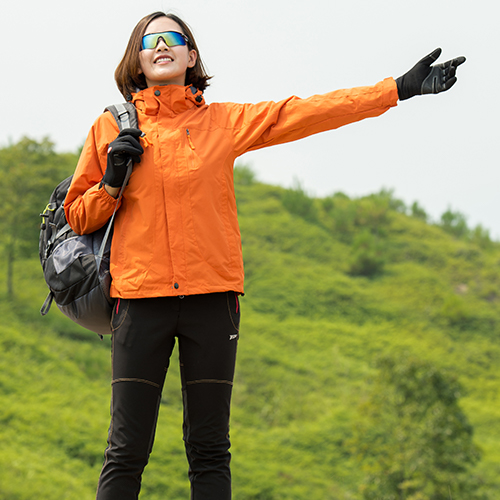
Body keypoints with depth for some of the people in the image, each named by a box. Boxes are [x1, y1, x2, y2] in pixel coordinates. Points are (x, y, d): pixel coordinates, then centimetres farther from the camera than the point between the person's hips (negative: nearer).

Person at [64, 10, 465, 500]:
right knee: (127, 450, -3)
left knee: (209, 450, 5)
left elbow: (307, 112, 4)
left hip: (211, 298, 1)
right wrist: (111, 183, -6)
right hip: (140, 297, -1)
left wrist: (400, 88, -1)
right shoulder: (110, 128, 10)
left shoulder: (224, 121, 10)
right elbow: (78, 217, 14)